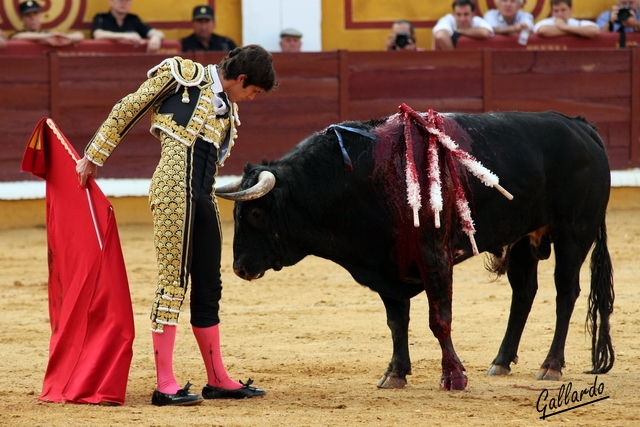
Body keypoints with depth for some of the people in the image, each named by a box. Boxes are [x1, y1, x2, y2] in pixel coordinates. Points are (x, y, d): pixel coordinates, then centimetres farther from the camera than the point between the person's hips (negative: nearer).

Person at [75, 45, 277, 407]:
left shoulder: (228, 110, 23)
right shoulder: (185, 75, 3)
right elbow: (128, 109, 2)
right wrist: (94, 158, 1)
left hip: (203, 196, 8)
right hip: (175, 187, -8)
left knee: (208, 287, 12)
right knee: (174, 282, -10)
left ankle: (218, 379, 20)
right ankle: (165, 384, -10)